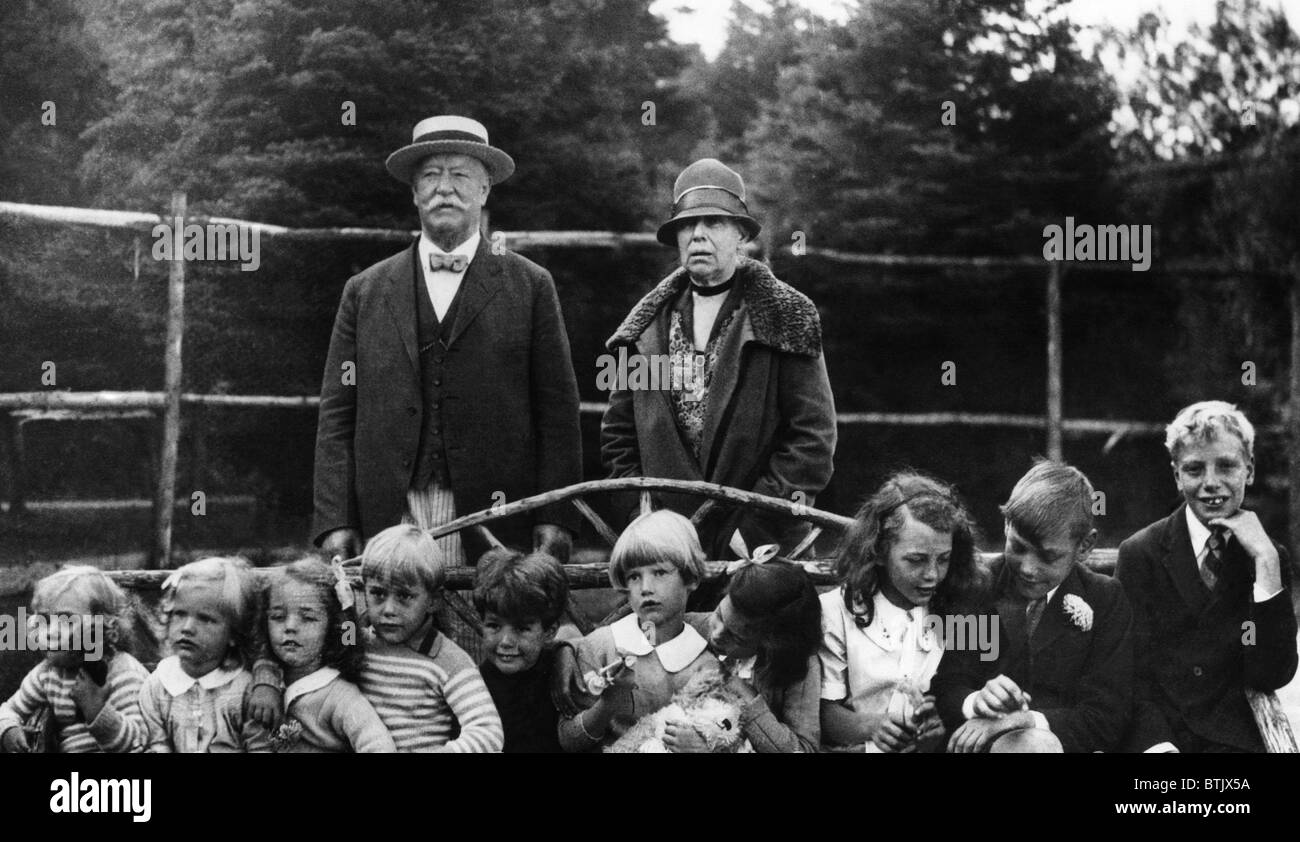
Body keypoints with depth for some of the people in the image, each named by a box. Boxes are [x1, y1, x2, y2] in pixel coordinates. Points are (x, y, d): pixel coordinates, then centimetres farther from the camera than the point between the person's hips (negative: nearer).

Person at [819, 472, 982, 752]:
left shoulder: (956, 610, 7)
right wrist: (870, 726, -20)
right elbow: (825, 710, -1)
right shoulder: (836, 611, 0)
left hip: (938, 746, 2)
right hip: (861, 747, -2)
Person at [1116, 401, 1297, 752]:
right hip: (1153, 735, -2)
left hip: (1232, 739, 2)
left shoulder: (1271, 558, 7)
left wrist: (1265, 562, -8)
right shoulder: (1140, 552, 3)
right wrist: (1157, 743, -20)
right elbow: (1133, 671, -2)